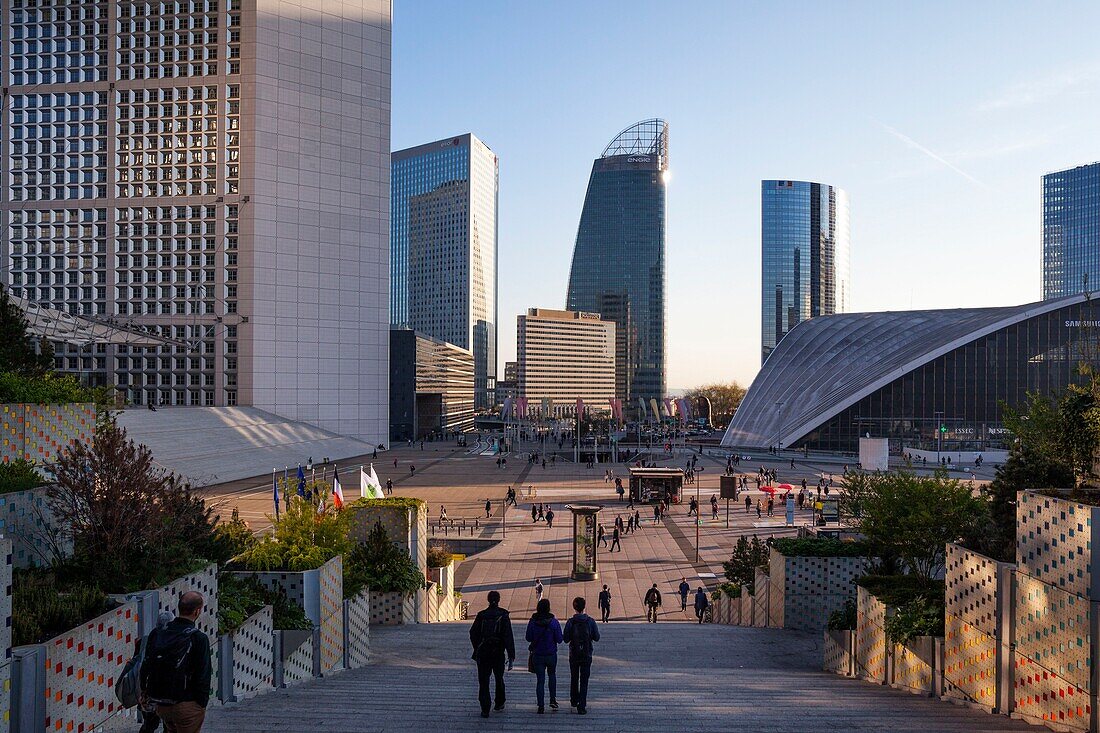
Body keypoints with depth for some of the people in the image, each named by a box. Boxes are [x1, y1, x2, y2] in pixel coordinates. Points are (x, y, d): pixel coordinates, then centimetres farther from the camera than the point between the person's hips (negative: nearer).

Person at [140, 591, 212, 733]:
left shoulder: (157, 634, 2)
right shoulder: (198, 638, -16)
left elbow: (146, 666, 10)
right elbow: (203, 675, -14)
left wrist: (145, 691, 22)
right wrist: (202, 704, -5)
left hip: (161, 704, 6)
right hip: (187, 704, -6)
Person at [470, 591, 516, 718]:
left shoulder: (481, 615, -1)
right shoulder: (503, 615, -7)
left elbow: (473, 633, 3)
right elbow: (508, 637, -12)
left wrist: (477, 649, 20)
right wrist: (511, 656, -11)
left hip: (483, 652, 0)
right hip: (498, 652, 0)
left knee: (483, 681, 2)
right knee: (499, 678, 21)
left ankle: (485, 709, -7)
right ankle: (499, 704, 34)